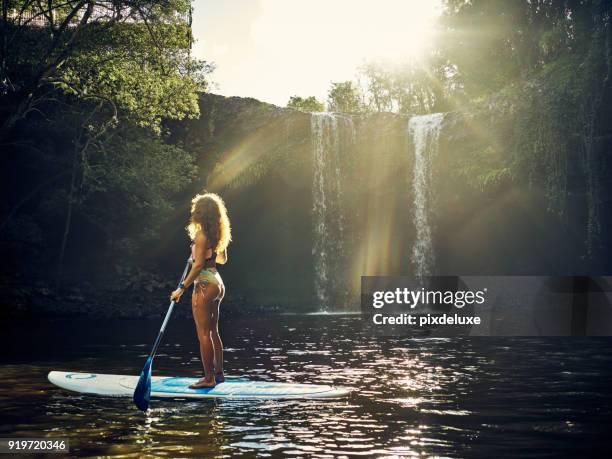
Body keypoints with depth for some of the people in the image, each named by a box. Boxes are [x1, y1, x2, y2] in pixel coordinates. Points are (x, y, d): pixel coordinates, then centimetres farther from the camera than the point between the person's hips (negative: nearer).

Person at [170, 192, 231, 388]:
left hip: (205, 284, -9)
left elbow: (198, 265, -19)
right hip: (217, 283, 9)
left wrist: (182, 288, -18)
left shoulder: (201, 234, -15)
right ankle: (218, 373, 20)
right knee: (213, 331, 15)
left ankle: (209, 378, -2)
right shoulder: (218, 234, 10)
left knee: (203, 333, -4)